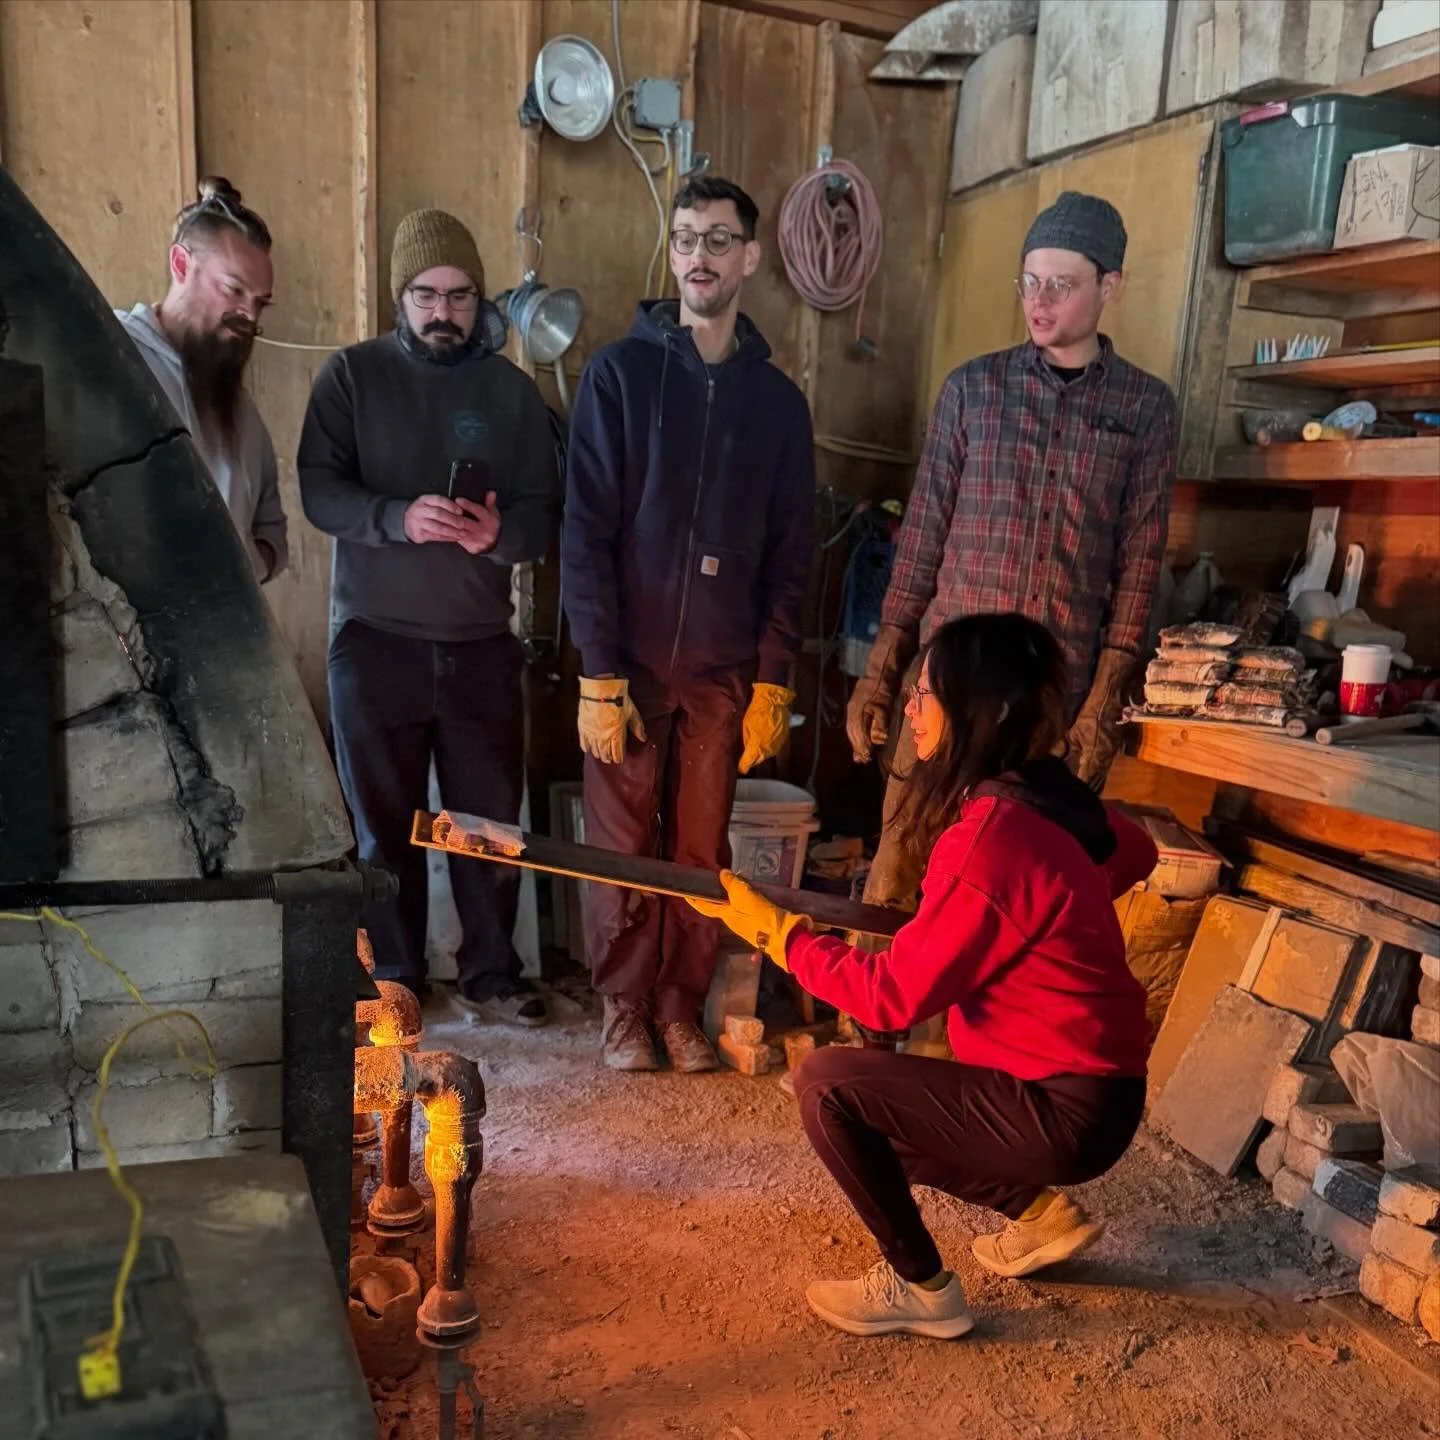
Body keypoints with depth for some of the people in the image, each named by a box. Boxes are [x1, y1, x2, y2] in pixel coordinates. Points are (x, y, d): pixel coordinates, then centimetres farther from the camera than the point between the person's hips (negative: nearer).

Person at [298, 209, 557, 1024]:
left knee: (492, 818, 8)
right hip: (375, 641, -1)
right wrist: (398, 518, -26)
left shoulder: (513, 390, 6)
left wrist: (501, 533, -19)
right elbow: (318, 489, -8)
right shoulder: (353, 374, 1)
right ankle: (395, 976, 26)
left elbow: (545, 511, 3)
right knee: (386, 824, 9)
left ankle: (492, 973, 25)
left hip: (483, 644, 2)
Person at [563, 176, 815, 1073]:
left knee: (701, 849, 8)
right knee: (622, 847, 6)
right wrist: (600, 676, -12)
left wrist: (773, 683, 0)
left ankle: (681, 1006, 26)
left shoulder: (777, 399, 7)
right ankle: (625, 1006, 25)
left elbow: (790, 554, 6)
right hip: (628, 663, -2)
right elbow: (586, 531, -7)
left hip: (724, 670, 2)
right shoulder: (620, 372, -1)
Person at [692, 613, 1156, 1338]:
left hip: (1066, 1112, -9)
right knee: (868, 1110, 18)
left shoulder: (988, 839, -27)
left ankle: (920, 1288, 5)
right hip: (1087, 1080, 9)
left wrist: (777, 932, -12)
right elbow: (1137, 853, 21)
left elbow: (893, 996, -21)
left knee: (828, 1084, -10)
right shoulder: (1046, 797, 0)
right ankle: (1043, 1212, 24)